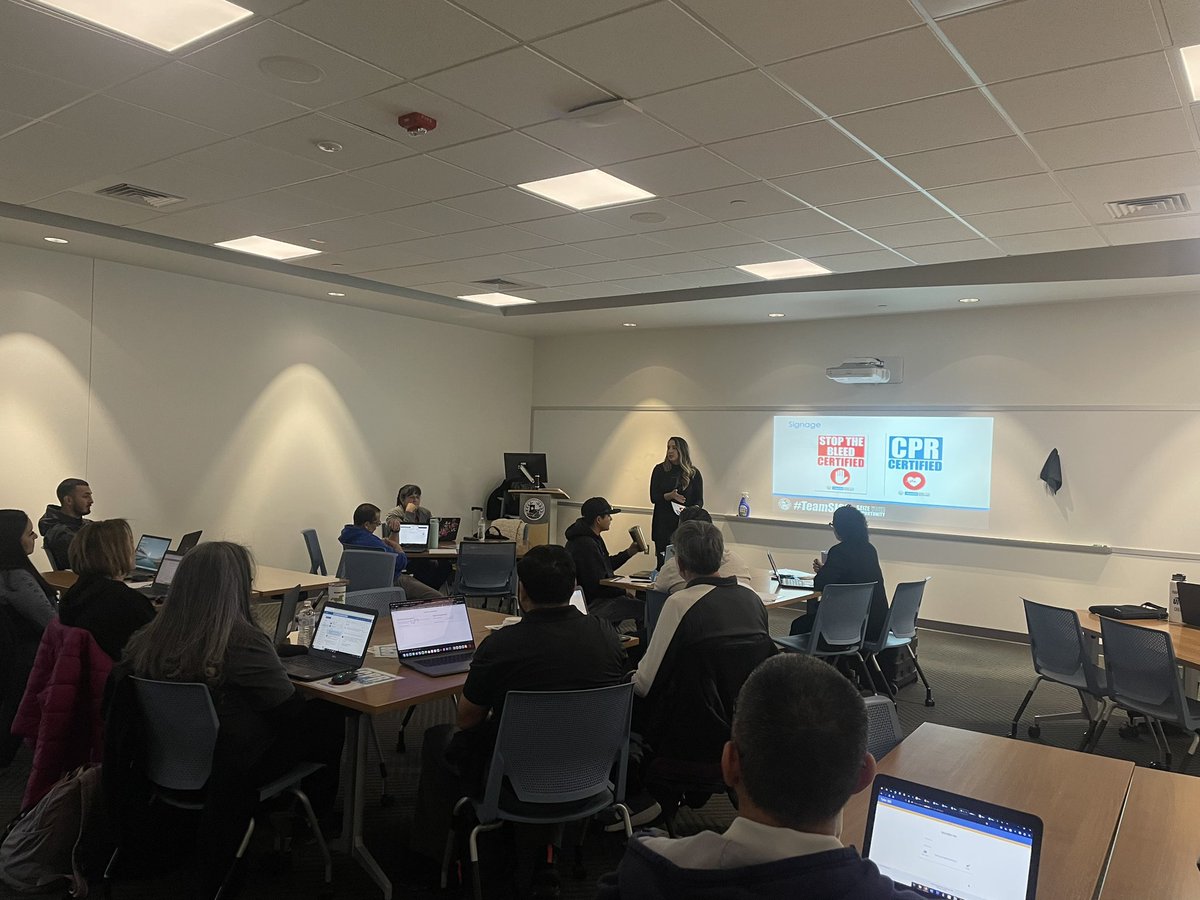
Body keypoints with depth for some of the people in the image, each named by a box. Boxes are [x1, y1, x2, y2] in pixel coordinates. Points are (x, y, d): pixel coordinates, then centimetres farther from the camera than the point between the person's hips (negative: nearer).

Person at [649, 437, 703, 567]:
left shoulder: (694, 473, 5)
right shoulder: (660, 470, 5)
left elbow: (699, 500, 6)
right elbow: (653, 497, 1)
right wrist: (669, 496, -18)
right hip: (663, 523, 0)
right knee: (662, 562, -3)